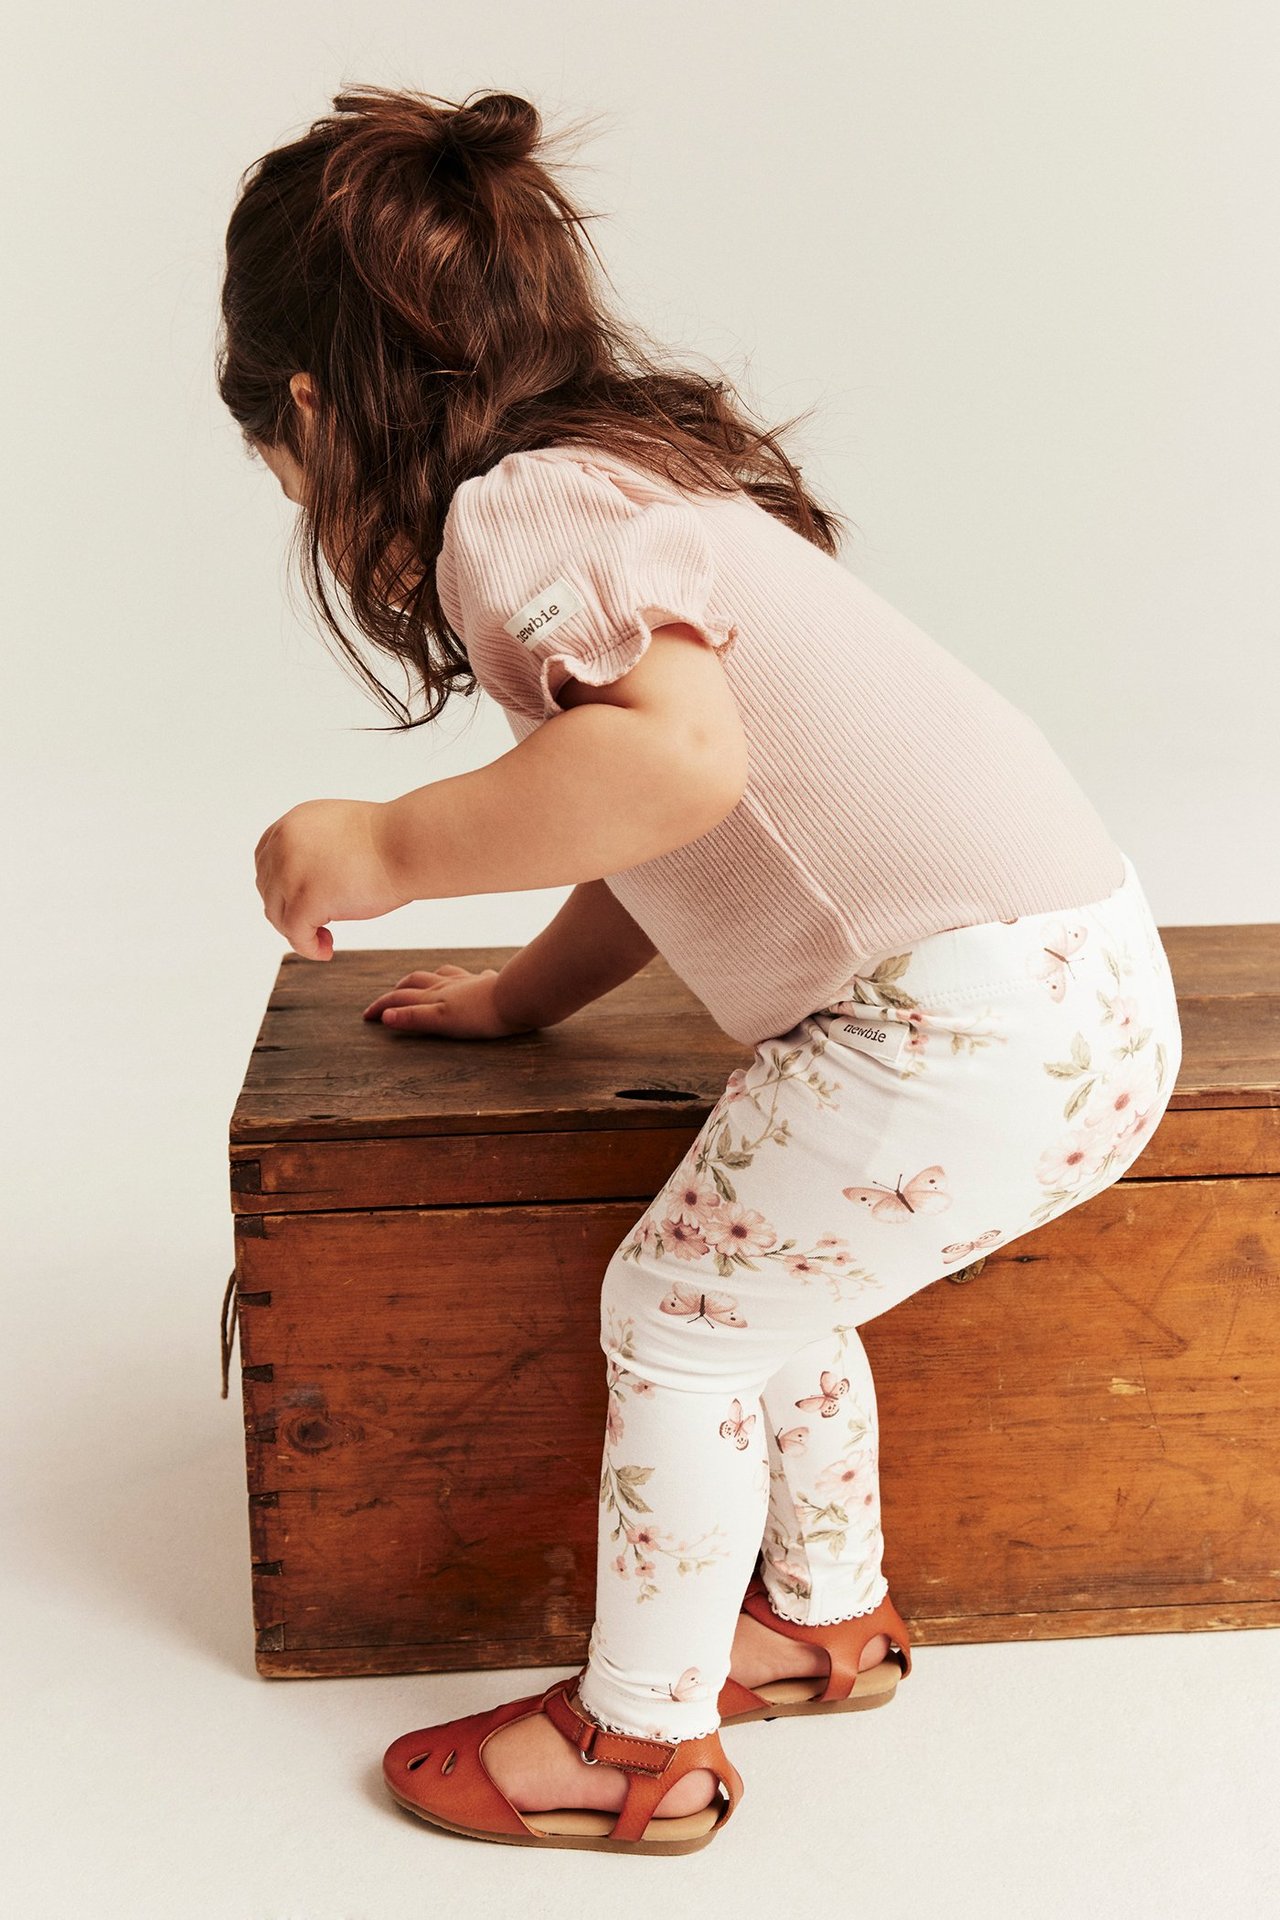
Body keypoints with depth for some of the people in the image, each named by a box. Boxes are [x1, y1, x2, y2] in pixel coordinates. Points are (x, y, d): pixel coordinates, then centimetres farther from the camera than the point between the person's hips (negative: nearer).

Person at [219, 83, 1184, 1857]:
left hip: (978, 1015, -10)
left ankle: (639, 1741, 24)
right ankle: (829, 1616, 42)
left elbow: (676, 758, -30)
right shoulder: (637, 475, 22)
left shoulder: (512, 513, -10)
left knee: (677, 1314, 7)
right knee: (762, 1273, 25)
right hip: (1088, 979, 10)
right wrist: (522, 995, 37)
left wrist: (386, 849, -18)